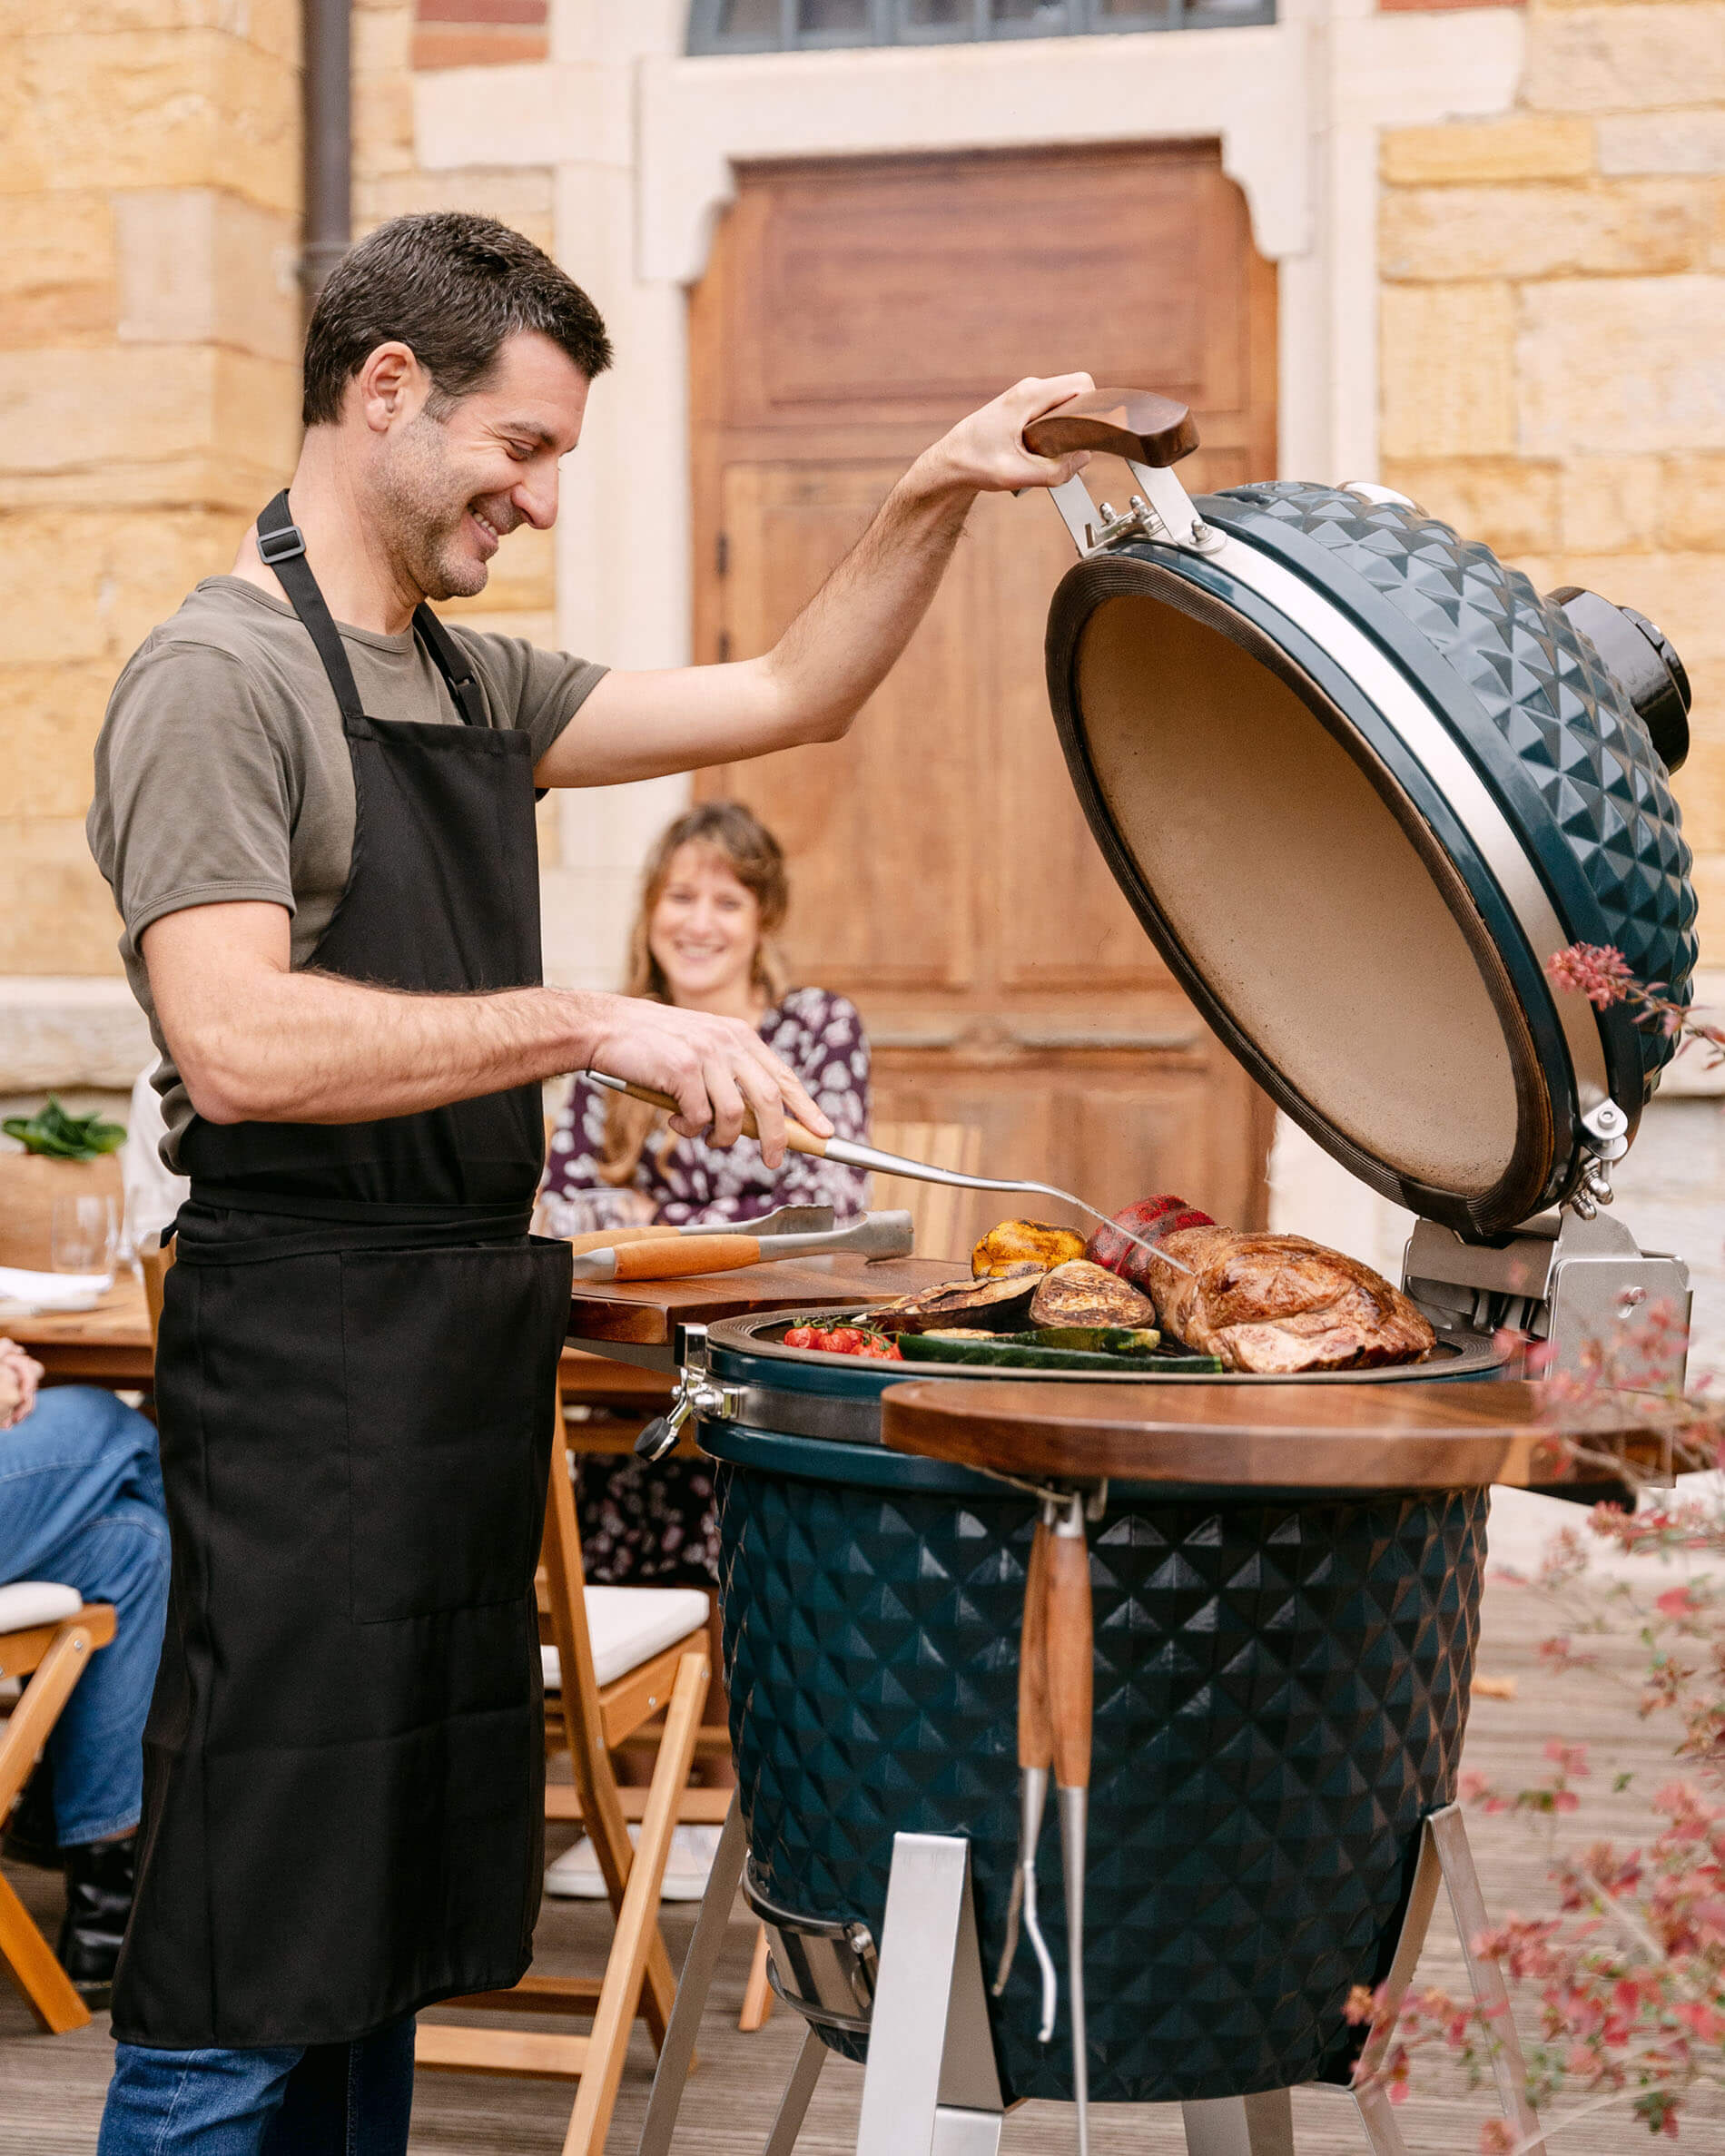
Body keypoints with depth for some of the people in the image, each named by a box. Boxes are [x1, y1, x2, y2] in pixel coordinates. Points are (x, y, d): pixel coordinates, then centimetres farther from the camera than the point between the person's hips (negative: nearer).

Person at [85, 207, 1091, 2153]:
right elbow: (237, 1043, -23)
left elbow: (787, 697, 20)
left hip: (464, 1340, 9)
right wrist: (591, 1024, -26)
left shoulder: (471, 682, 16)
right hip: (303, 1354, -9)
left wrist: (936, 497, 8)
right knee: (244, 1976, -4)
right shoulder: (220, 678, -11)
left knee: (383, 1924, 16)